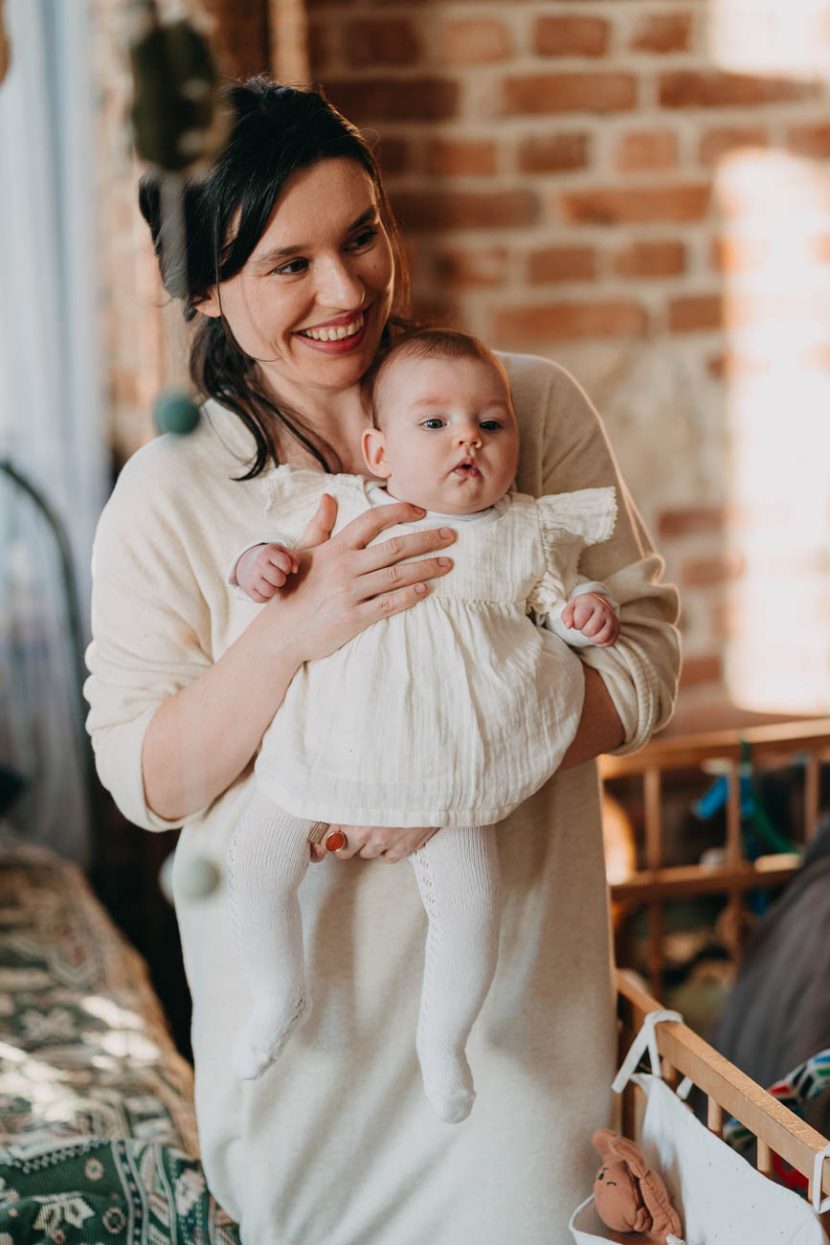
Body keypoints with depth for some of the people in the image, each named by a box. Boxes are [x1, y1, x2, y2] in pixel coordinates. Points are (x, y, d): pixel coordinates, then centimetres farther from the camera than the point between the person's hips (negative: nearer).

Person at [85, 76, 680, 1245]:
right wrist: (290, 631, -25)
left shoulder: (531, 407, -5)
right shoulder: (168, 495, -7)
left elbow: (642, 647, -6)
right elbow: (145, 781, -8)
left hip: (512, 964, 1)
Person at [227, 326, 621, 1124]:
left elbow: (556, 600, 14)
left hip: (451, 770, 0)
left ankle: (442, 1039, 21)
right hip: (326, 751, 1)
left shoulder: (525, 533, 5)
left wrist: (588, 611, -7)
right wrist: (258, 563, -13)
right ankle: (279, 993, 25)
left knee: (469, 909, -7)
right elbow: (276, 553, 8)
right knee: (255, 860, -3)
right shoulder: (340, 509, 3)